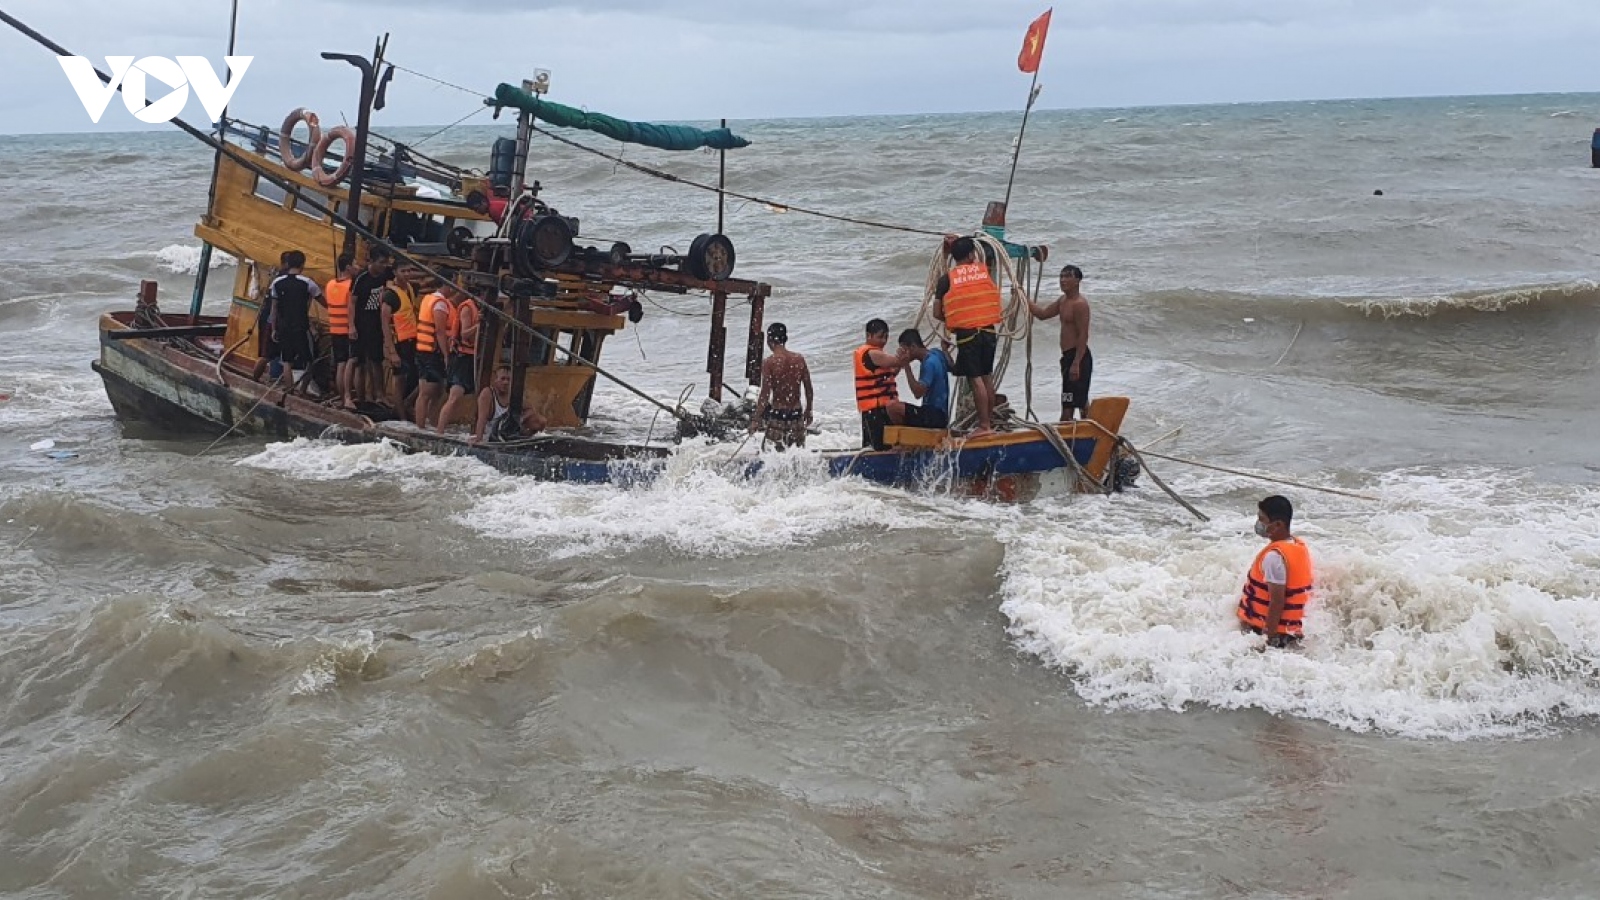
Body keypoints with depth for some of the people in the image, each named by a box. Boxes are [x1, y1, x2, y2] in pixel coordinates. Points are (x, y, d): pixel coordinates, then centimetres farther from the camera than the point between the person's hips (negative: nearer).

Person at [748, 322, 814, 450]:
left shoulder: (768, 362, -12)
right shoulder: (799, 359, 0)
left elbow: (765, 395, -14)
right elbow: (809, 389, 7)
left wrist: (755, 420, -9)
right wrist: (808, 411, 22)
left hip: (777, 415, -4)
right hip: (797, 414, 4)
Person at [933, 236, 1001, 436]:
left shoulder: (946, 279, -2)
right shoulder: (984, 270, 5)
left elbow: (937, 313, 0)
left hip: (966, 334, -4)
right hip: (988, 331, 4)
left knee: (976, 380, -3)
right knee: (985, 378, 15)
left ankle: (984, 425, -4)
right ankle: (990, 420, 21)